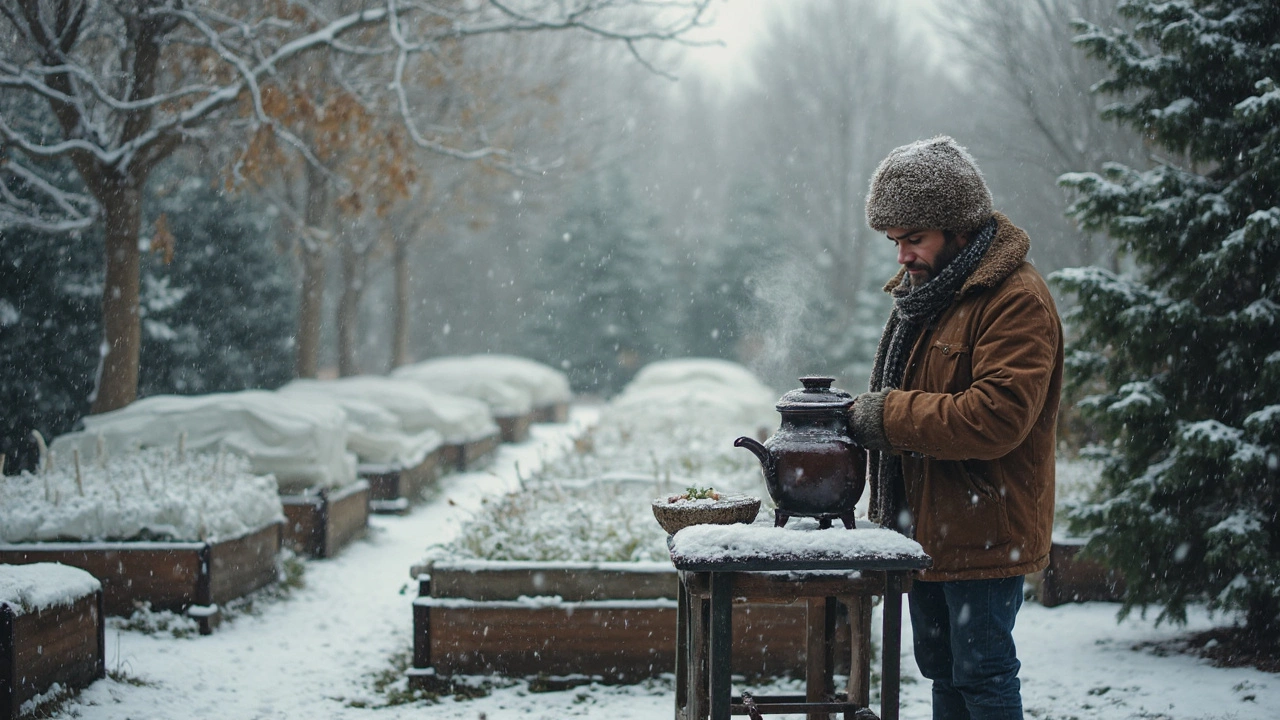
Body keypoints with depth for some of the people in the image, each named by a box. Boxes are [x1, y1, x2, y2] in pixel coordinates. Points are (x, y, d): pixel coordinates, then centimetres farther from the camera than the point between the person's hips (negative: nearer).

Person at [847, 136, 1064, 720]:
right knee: (941, 670, 18)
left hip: (982, 534, -9)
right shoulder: (924, 291, 14)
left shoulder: (1017, 300, -17)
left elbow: (997, 416, -27)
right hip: (925, 527, 9)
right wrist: (866, 413, 6)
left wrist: (891, 415, -23)